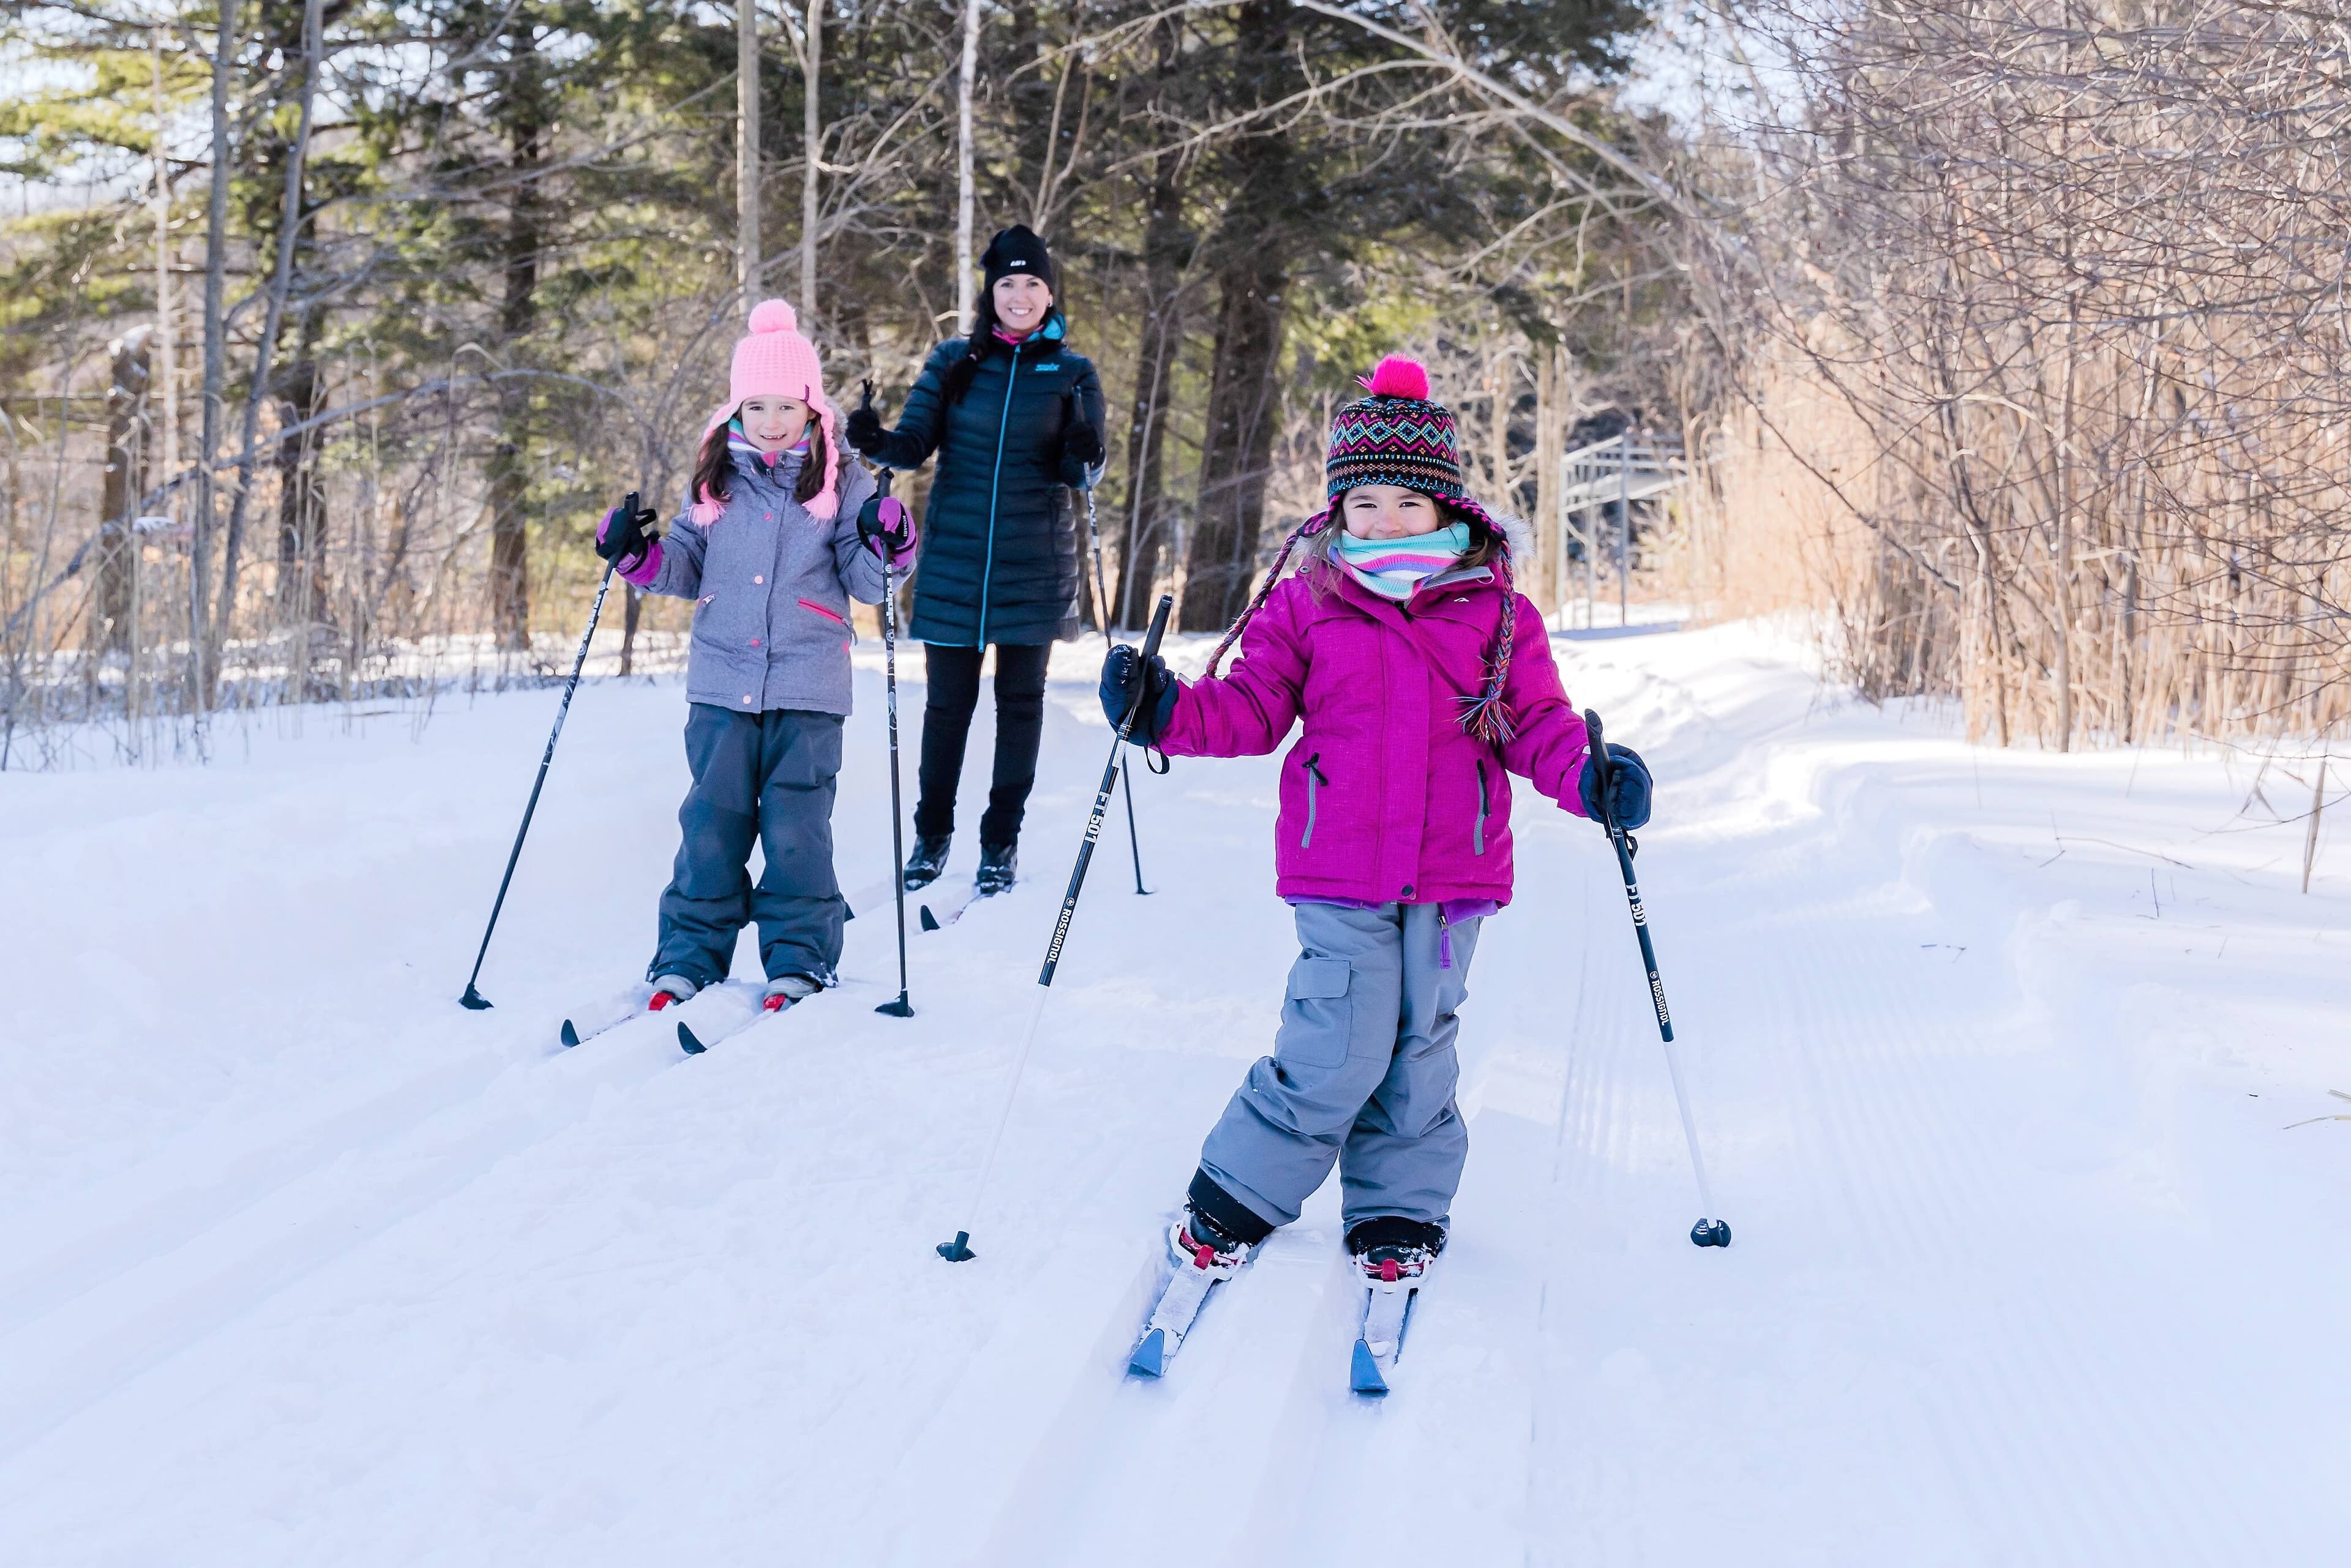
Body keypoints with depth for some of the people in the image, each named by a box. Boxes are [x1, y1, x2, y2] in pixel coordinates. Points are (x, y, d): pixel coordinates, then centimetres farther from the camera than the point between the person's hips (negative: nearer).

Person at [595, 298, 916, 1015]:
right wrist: (638, 555, -1)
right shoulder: (715, 482, 8)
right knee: (711, 822, 4)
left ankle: (799, 959, 10)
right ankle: (690, 953, 13)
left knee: (797, 826, 0)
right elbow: (690, 569, 17)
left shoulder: (840, 483, 1)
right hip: (722, 683, 2)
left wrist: (885, 549, -20)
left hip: (807, 689, -2)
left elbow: (864, 582, 1)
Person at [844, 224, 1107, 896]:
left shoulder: (1073, 372, 3)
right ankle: (932, 834, 21)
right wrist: (877, 442, -22)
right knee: (948, 698, 6)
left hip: (1034, 562, 0)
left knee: (1021, 700, 6)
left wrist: (1083, 459, -23)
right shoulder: (953, 362, 4)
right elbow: (916, 443, -1)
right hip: (955, 557, 0)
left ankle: (1002, 840, 15)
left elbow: (1081, 473, 0)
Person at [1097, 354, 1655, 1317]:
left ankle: (1399, 1213, 26)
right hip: (1339, 871, -2)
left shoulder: (1497, 613, 4)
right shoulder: (1304, 606, 3)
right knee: (1341, 1047, -8)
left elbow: (1536, 724, 6)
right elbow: (1251, 709, 4)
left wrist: (1586, 777, -12)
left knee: (1419, 1045, 10)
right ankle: (1233, 1199, 9)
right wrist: (1170, 713, -12)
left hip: (1452, 872, 2)